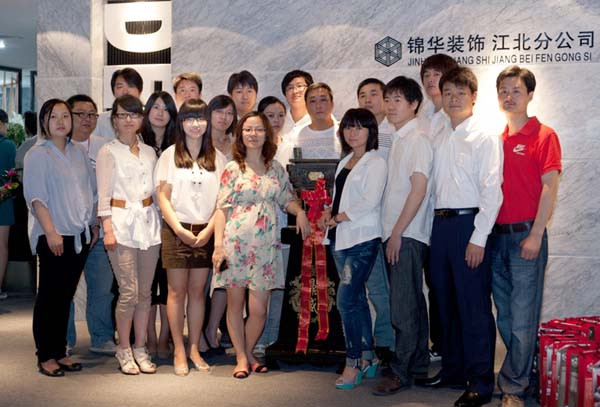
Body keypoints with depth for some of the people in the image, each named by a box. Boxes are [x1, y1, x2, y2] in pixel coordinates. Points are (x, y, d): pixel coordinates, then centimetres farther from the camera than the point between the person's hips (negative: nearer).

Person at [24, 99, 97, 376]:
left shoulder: (79, 153, 12)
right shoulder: (38, 155, -4)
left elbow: (91, 192, 17)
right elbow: (36, 197, -11)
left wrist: (93, 226, 13)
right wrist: (51, 232, -18)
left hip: (79, 235, 5)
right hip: (53, 236, -5)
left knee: (66, 295, 10)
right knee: (49, 296, -1)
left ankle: (60, 352, 18)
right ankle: (45, 356, 8)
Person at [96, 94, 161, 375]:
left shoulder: (149, 152, 15)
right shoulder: (108, 152, 1)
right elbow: (104, 194, -3)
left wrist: (160, 223, 8)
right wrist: (108, 229, -11)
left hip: (149, 222, 5)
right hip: (122, 222, -5)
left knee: (145, 291, 7)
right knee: (129, 292, -7)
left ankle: (140, 348, 17)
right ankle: (124, 350, 8)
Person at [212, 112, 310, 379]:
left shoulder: (276, 169, 10)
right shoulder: (232, 169, 1)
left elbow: (287, 199, 18)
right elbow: (221, 209, -2)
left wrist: (299, 211, -5)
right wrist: (218, 244, -10)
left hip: (266, 245, 2)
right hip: (235, 243, -2)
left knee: (259, 309, -1)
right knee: (235, 304, 5)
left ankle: (248, 353, 21)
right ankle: (241, 357, 19)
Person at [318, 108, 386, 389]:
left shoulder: (376, 163, -5)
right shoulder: (344, 162, 19)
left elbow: (369, 201, -15)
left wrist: (338, 218, -12)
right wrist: (328, 214, 1)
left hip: (362, 238, -8)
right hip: (339, 239, 8)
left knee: (346, 299, -12)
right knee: (357, 298, 11)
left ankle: (353, 363, -1)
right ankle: (368, 358, 20)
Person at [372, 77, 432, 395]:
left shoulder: (417, 139, -11)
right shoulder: (399, 139, 16)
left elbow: (419, 190, -17)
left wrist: (397, 232, -16)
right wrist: (391, 233, 13)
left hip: (408, 235, -9)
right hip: (397, 233, 9)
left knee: (404, 306, -5)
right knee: (412, 302, 15)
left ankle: (401, 372, 1)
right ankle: (419, 362, 25)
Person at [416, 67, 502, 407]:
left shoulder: (485, 137, -6)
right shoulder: (439, 139, 14)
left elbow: (492, 191, -12)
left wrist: (478, 238, -16)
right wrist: (437, 224, 6)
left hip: (469, 223, -7)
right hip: (441, 223, 7)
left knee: (474, 306, -3)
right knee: (447, 303, 14)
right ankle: (453, 370, 27)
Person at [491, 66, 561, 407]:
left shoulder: (544, 135, -3)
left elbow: (550, 187, -9)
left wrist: (535, 236, -15)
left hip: (526, 236, -6)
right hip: (497, 235, 6)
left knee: (522, 318, -3)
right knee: (504, 315, 14)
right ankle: (518, 373, 29)